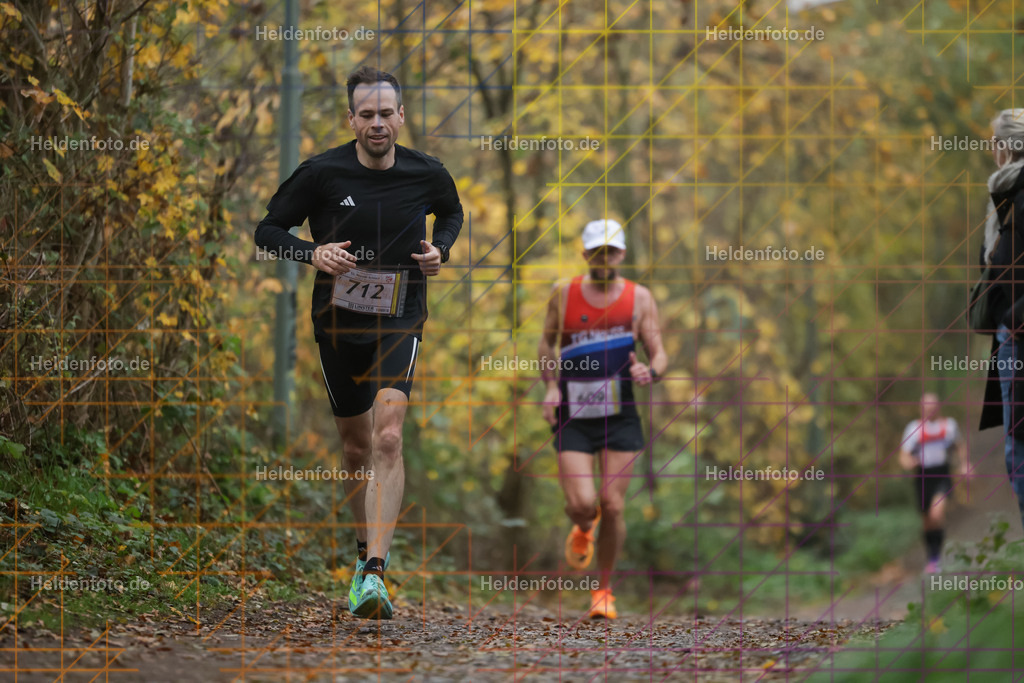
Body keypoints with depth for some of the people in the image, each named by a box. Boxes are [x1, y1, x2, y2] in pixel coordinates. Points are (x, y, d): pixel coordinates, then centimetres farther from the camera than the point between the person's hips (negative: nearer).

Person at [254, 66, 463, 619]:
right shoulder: (321, 173, -10)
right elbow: (268, 229, -1)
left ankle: (373, 575, -27)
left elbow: (452, 213, 19)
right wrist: (311, 253, -20)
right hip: (337, 320, 1)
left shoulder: (427, 174, -4)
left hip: (399, 320, -1)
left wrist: (440, 249, -3)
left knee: (388, 438, -20)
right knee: (355, 445, 13)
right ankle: (367, 549, 38)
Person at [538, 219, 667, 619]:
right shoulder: (564, 294, 1)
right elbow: (547, 342, 15)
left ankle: (604, 590, 16)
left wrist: (650, 372, -23)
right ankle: (584, 528, 27)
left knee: (612, 507, -3)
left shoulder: (639, 298, 0)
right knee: (581, 504, -13)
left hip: (620, 419, 0)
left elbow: (660, 354, 1)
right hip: (573, 419, 0)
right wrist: (551, 386, 0)